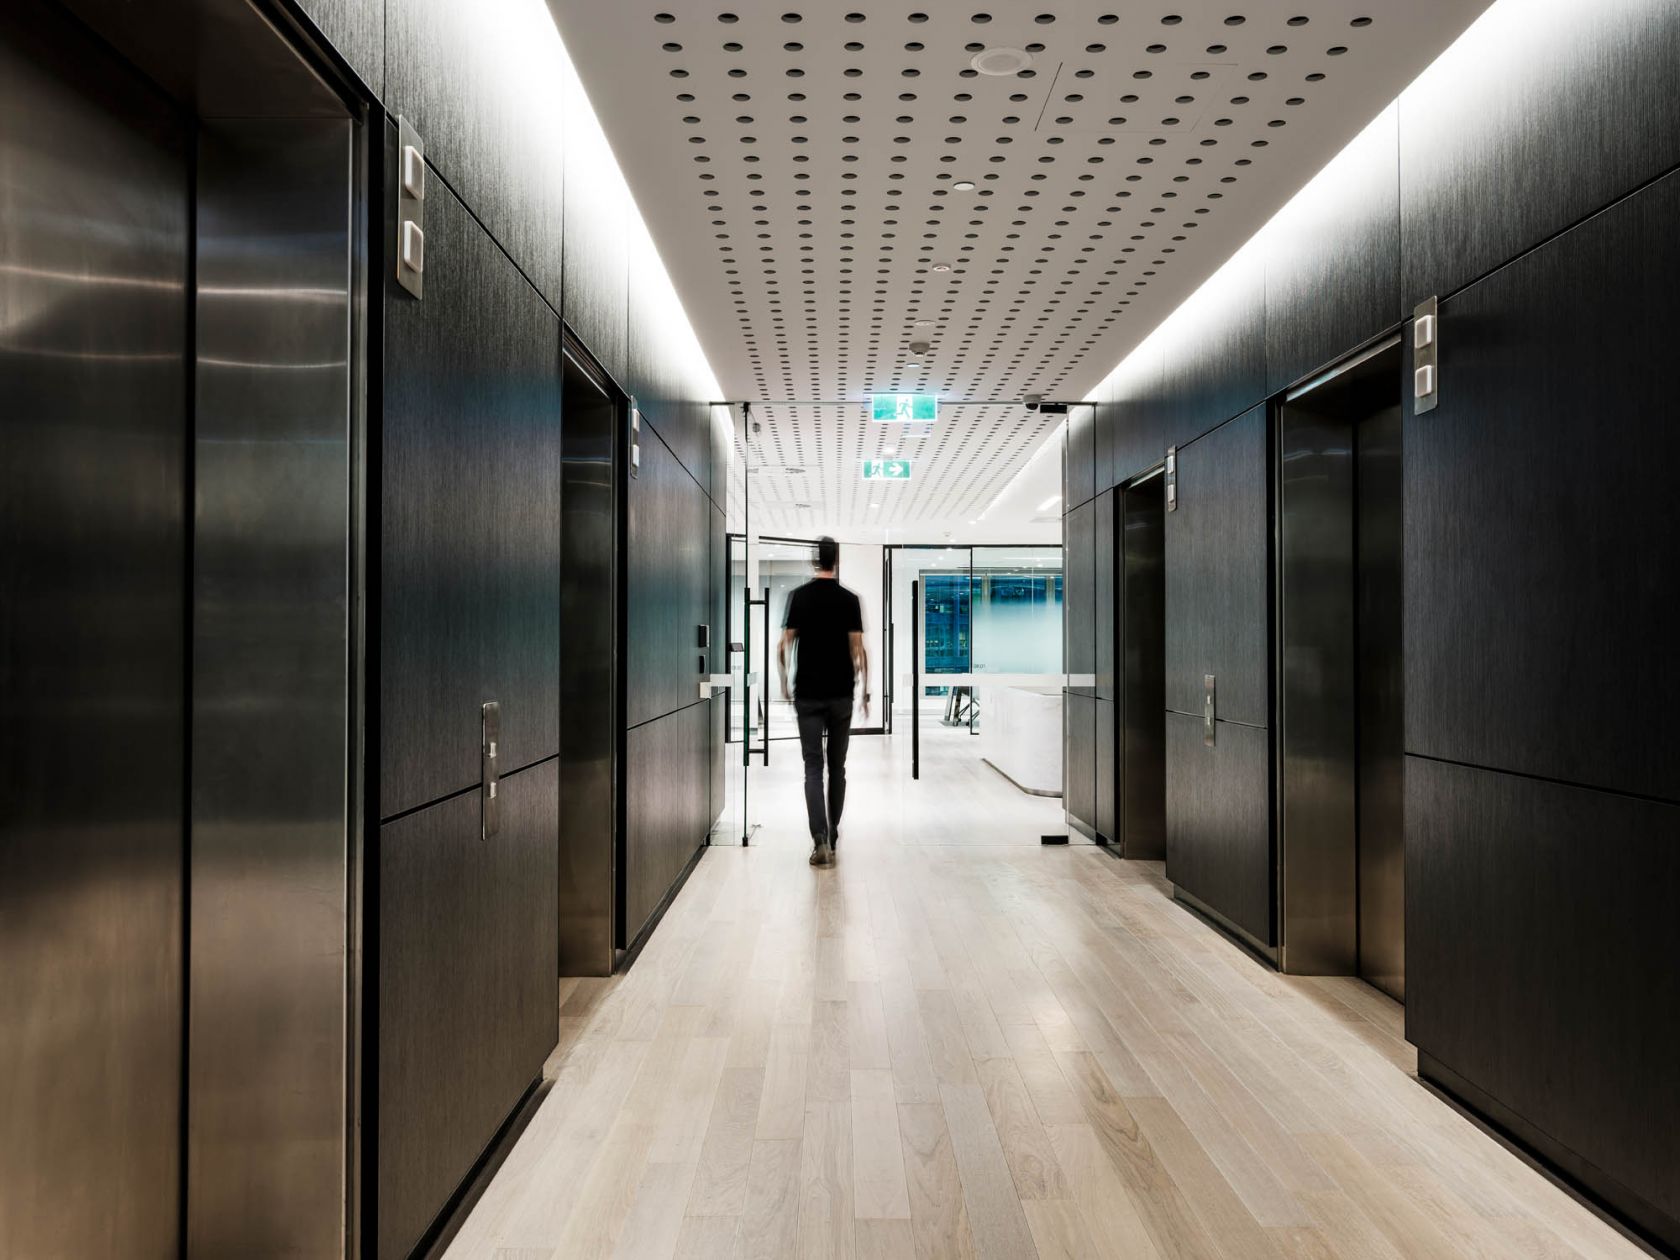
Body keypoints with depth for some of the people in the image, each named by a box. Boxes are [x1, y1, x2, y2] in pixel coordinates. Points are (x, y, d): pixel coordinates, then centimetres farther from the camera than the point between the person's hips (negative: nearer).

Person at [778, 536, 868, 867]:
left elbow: (784, 646, -4)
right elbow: (858, 650, -6)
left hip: (808, 695, 0)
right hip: (840, 695, 1)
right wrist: (865, 691, 2)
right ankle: (832, 834, 23)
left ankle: (820, 839, -15)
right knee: (837, 767, 13)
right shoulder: (849, 599, -3)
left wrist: (784, 683, 9)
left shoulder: (798, 596, -2)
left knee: (813, 768, -1)